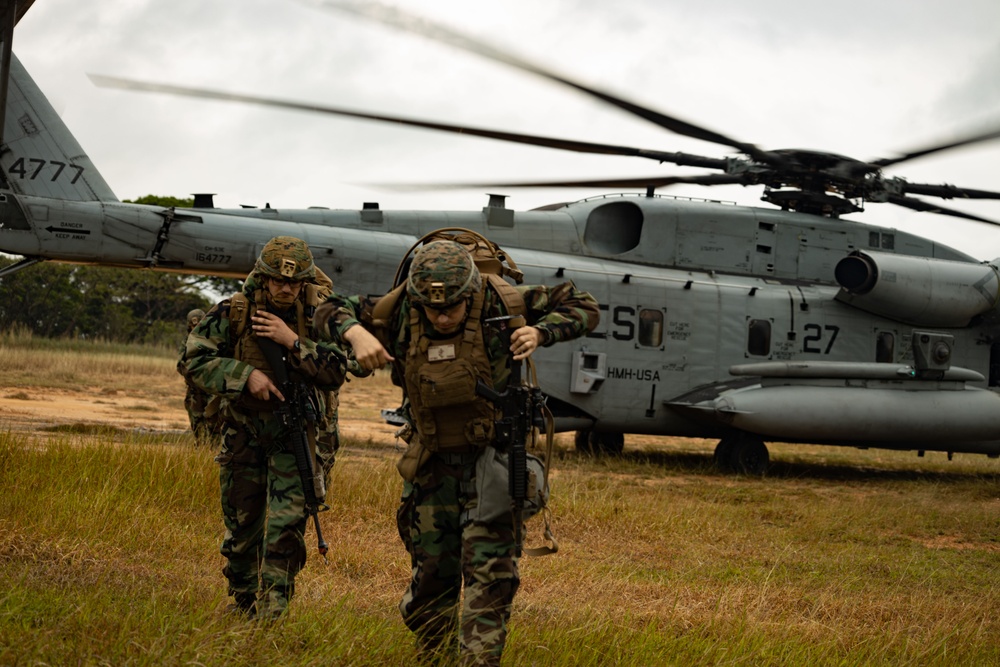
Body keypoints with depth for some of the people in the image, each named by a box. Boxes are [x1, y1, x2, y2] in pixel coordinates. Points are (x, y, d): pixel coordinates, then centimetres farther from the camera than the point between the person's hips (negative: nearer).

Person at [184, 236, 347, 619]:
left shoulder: (317, 318, -9)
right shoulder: (232, 313, -10)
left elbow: (335, 375, -15)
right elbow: (197, 360, -10)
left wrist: (293, 342, -26)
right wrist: (246, 375, -23)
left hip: (293, 432, -1)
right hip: (243, 429, 1)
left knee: (287, 520, -13)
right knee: (241, 520, 10)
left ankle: (274, 599, -9)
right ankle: (243, 598, 27)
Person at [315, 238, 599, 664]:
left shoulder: (499, 305, -16)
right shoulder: (400, 314, -11)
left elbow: (583, 308, -7)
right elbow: (329, 312, -2)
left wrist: (541, 333, -26)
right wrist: (356, 334, -23)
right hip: (434, 464, 3)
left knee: (488, 569, -13)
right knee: (431, 570, 11)